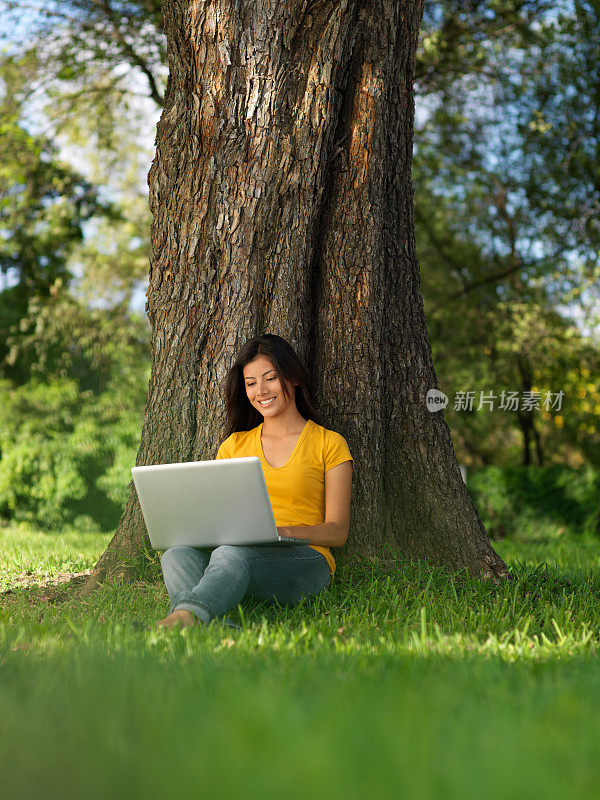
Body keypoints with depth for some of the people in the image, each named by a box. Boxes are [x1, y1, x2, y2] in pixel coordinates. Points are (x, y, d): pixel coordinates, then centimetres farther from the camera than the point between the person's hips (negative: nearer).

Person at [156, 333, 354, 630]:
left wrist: (279, 531, -15)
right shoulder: (234, 445, 23)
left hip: (303, 561, -4)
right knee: (177, 554, -31)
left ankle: (181, 617, -63)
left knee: (231, 555, -37)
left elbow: (337, 532, 4)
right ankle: (214, 627, -59)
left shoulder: (328, 444, 11)